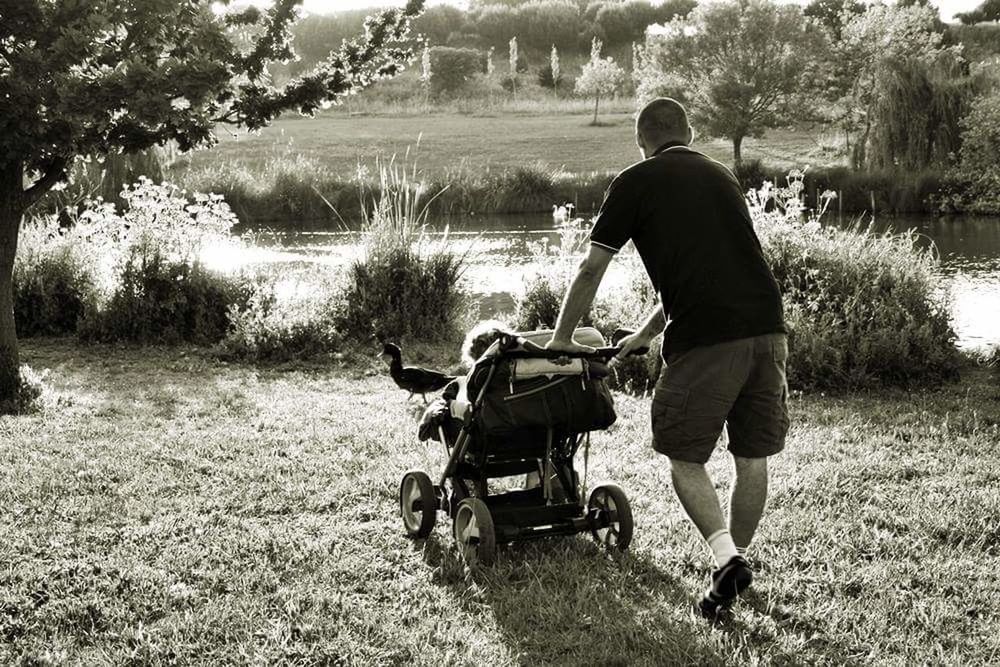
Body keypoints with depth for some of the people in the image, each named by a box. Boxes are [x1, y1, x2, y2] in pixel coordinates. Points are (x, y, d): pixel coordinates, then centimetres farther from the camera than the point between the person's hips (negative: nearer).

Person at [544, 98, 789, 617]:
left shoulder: (635, 183, 7)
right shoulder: (722, 176, 25)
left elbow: (590, 269, 10)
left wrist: (561, 338, 22)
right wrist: (645, 333, 37)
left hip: (706, 339, -5)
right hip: (766, 327, 5)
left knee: (684, 457, 7)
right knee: (753, 457, 15)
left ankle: (725, 557, -8)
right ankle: (738, 556, 27)